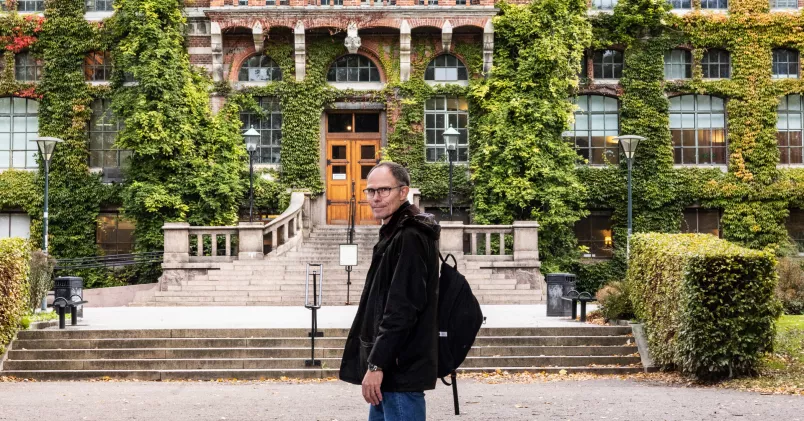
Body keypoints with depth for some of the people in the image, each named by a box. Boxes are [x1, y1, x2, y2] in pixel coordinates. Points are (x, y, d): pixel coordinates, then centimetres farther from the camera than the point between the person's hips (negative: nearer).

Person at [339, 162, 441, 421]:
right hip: (392, 368, 11)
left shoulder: (410, 238, -15)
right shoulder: (394, 234, 17)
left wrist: (377, 364, -22)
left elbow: (402, 309, -22)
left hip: (400, 370, -11)